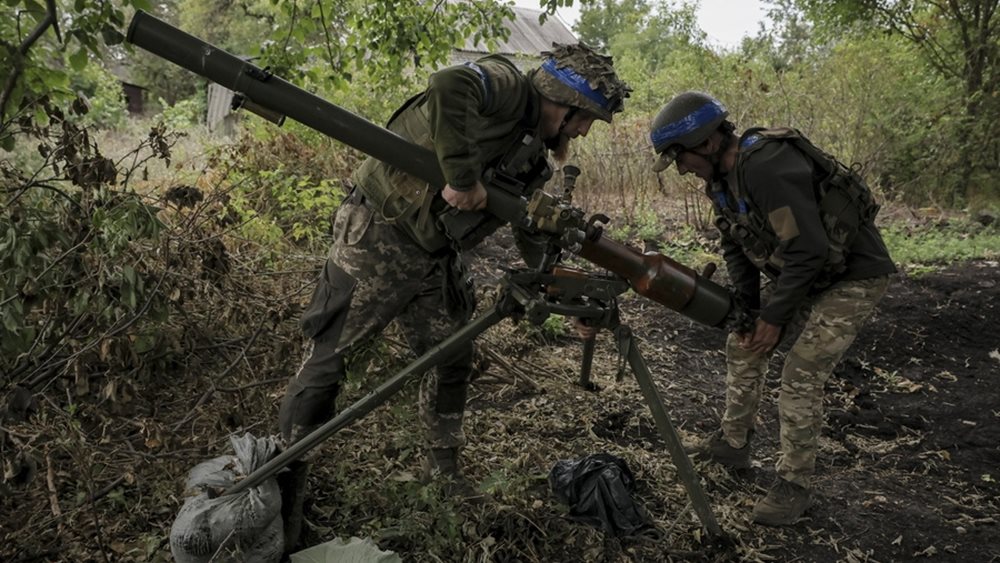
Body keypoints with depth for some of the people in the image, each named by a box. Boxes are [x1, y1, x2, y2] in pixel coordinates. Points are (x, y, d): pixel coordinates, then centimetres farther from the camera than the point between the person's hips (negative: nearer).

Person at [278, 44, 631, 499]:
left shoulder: (533, 160, 9)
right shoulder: (506, 86, -15)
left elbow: (536, 242, 13)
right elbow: (448, 86, -38)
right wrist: (463, 177, -34)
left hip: (436, 257, 8)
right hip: (378, 237, -8)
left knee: (452, 361, 11)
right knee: (330, 356, 2)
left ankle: (443, 469, 29)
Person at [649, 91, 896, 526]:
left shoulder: (765, 167, -32)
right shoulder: (723, 177, -2)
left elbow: (809, 250, -32)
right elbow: (736, 246, 6)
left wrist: (774, 317, -24)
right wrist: (745, 308, -4)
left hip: (853, 276, -10)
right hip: (799, 272, 10)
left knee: (801, 373, -14)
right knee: (742, 345, 12)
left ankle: (795, 483, 3)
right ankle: (733, 443, 28)